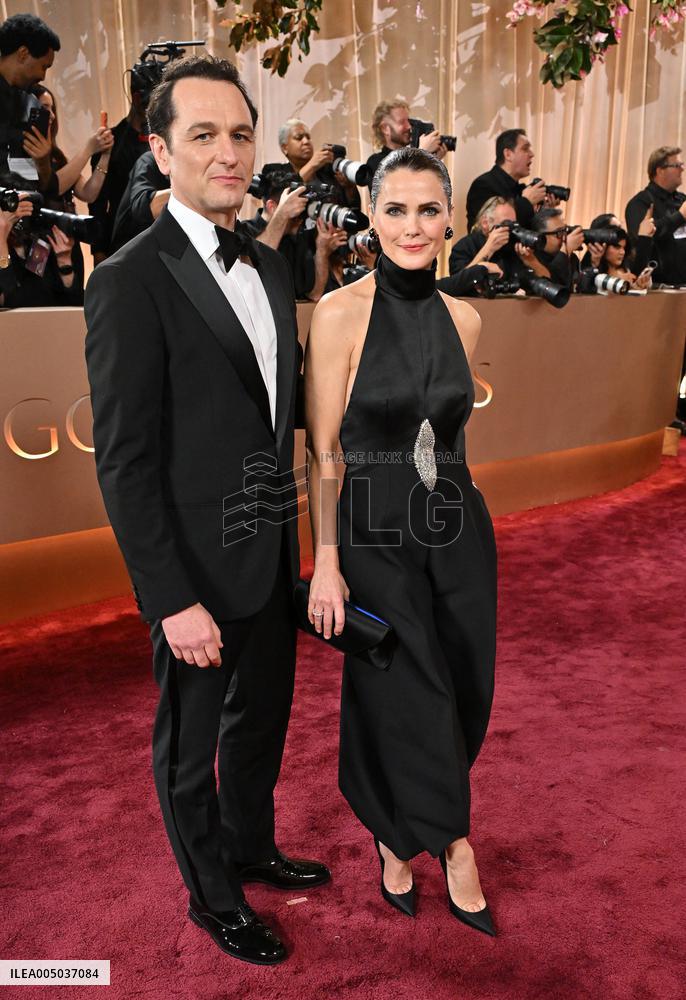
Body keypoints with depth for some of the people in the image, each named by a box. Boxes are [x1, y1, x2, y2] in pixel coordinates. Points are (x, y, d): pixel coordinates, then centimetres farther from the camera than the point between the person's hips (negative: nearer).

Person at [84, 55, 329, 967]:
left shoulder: (271, 265, 7)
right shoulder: (131, 281, -16)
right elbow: (125, 463, -18)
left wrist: (292, 538, 4)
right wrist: (174, 600, -19)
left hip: (272, 553, 7)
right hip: (199, 567, -7)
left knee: (262, 718, 24)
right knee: (191, 746, 15)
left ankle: (252, 848, 49)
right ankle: (213, 897, 39)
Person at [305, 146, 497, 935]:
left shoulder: (463, 318, 5)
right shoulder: (340, 312, -10)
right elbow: (322, 449, -10)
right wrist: (325, 561, -11)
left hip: (457, 526, 5)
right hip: (374, 533, -5)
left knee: (464, 694, 14)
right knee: (408, 699, 8)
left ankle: (399, 835, 42)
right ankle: (452, 842, 36)